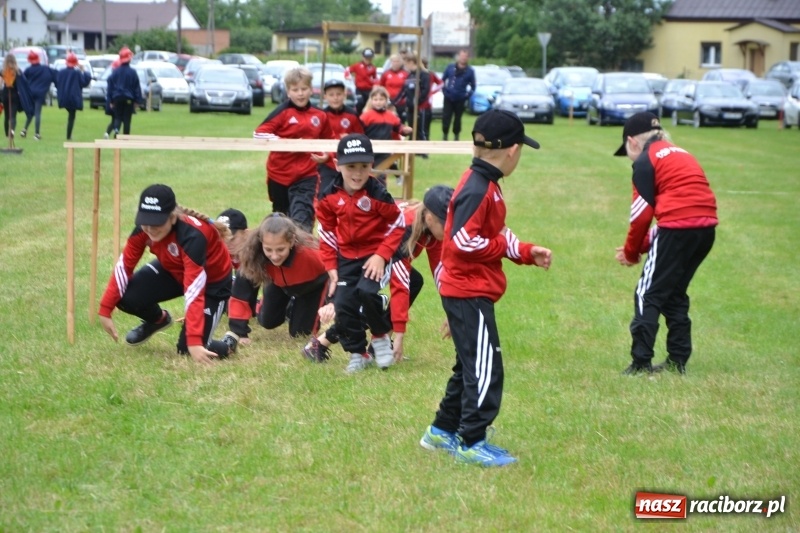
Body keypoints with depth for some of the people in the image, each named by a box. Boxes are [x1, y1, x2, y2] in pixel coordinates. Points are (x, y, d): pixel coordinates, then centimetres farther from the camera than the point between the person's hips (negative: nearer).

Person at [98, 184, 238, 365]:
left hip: (213, 280, -6)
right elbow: (124, 266, -14)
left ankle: (229, 343, 17)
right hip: (173, 270, 6)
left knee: (189, 348, -16)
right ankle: (159, 320, 18)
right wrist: (105, 311, -18)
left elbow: (194, 292, -44)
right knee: (126, 298, -16)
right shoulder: (144, 228, -24)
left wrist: (194, 342, -47)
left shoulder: (191, 236, -41)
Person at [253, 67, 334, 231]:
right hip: (280, 174, -1)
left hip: (307, 175, 1)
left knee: (302, 219, -15)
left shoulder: (320, 116, 3)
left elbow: (328, 141, 19)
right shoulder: (283, 112, -8)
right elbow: (259, 133, -15)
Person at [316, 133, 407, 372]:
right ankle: (358, 353, 17)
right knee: (343, 305, -3)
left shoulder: (377, 194, -17)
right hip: (346, 257, 4)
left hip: (375, 255, -4)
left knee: (366, 291, -28)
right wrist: (331, 266, 2)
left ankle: (381, 336, -1)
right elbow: (327, 232, 7)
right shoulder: (329, 196, -6)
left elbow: (398, 225, -8)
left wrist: (381, 255, -16)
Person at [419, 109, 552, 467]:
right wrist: (503, 245, -14)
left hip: (469, 292, 11)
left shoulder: (485, 185, 12)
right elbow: (464, 239, -26)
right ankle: (471, 444, 1)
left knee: (471, 367, 20)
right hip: (470, 293, -11)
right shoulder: (477, 190, -20)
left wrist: (526, 253, 9)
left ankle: (443, 431, 29)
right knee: (485, 371, -5)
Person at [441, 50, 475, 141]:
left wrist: (467, 95, -3)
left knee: (457, 118, 7)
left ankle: (456, 137, 20)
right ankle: (444, 136, 7)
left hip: (460, 100, -1)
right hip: (448, 98, 1)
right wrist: (444, 90, 4)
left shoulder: (470, 71, -1)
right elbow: (443, 79, 13)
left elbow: (473, 86, 6)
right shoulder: (450, 67, 4)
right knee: (445, 117, -4)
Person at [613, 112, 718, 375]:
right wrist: (645, 245, 19)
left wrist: (631, 252, 12)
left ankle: (641, 362, -5)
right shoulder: (680, 154, 24)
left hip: (678, 229, -8)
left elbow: (642, 213, -2)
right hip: (706, 228, 8)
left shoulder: (645, 160, 0)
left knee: (648, 294, 0)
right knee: (675, 293, 19)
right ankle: (678, 360, 19)